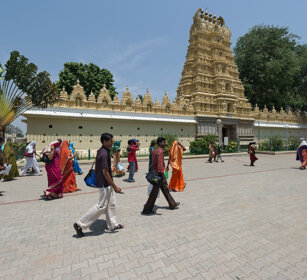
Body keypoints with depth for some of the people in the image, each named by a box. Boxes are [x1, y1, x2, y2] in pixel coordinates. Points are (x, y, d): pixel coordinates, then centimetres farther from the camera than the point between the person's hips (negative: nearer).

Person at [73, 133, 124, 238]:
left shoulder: (101, 151, 7)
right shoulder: (104, 154, -23)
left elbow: (98, 168, 16)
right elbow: (105, 172, -25)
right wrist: (115, 187, -21)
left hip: (107, 183, 10)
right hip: (105, 184, -10)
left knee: (111, 203, 18)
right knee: (101, 206, 1)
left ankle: (113, 224, 32)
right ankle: (80, 224, 12)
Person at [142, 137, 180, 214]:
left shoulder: (154, 151, 10)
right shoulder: (160, 151, -20)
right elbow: (160, 164, -24)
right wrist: (163, 176, -22)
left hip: (155, 172, 10)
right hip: (159, 174, -10)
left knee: (165, 189, 21)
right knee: (154, 192, 1)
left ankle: (172, 204, 37)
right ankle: (147, 210, 12)